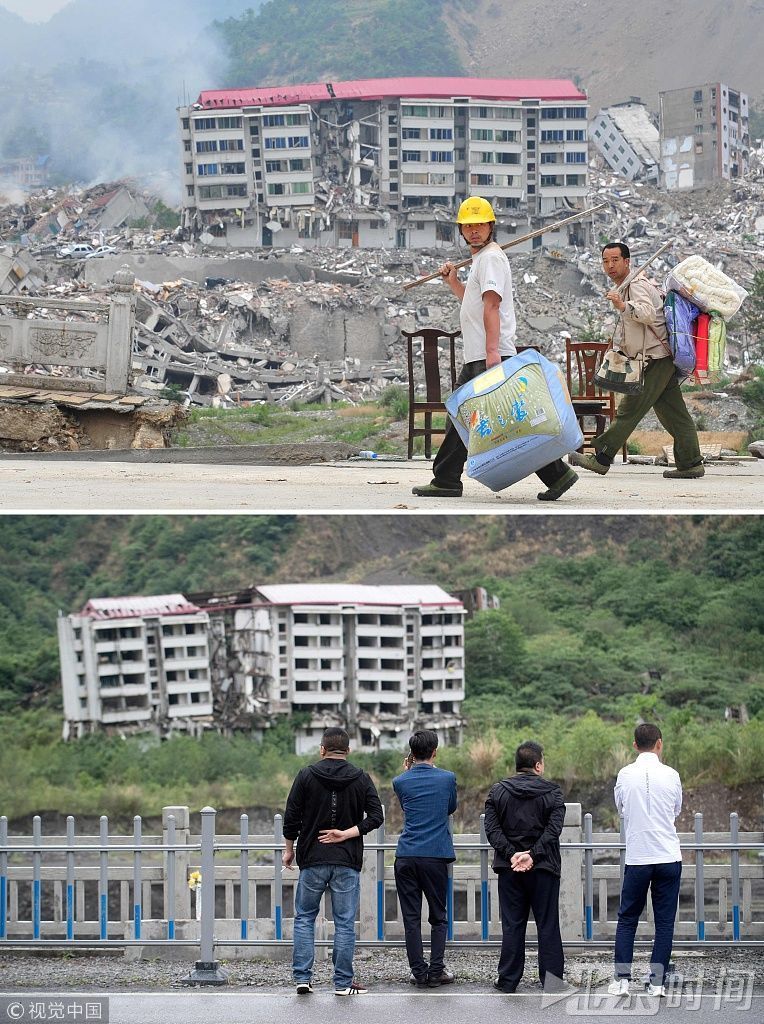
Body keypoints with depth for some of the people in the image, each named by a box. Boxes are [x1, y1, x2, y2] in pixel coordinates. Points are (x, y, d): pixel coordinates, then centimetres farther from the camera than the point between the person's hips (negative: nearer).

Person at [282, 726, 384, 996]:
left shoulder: (307, 776, -1)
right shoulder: (361, 779, 3)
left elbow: (291, 818, -2)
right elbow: (376, 817, -5)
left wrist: (289, 850, 10)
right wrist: (346, 834, -6)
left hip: (312, 861, 0)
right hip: (348, 862, 0)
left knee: (304, 917, 10)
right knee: (344, 922, 4)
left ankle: (302, 977, 3)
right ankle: (343, 982, 4)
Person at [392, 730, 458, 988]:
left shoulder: (401, 782, 2)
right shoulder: (447, 778, 0)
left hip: (406, 857, 1)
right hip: (436, 856, -1)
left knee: (411, 918, 4)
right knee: (438, 917, 8)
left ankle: (419, 972, 3)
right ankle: (436, 971, 2)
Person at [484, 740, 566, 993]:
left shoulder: (498, 792, 5)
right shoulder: (552, 792, -2)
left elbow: (492, 828, -4)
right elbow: (553, 829, -12)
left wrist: (511, 854, -9)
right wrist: (533, 855, -15)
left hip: (509, 868, 2)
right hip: (543, 868, -2)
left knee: (512, 925, 6)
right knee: (547, 925, 4)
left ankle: (508, 980, 6)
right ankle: (551, 979, 2)